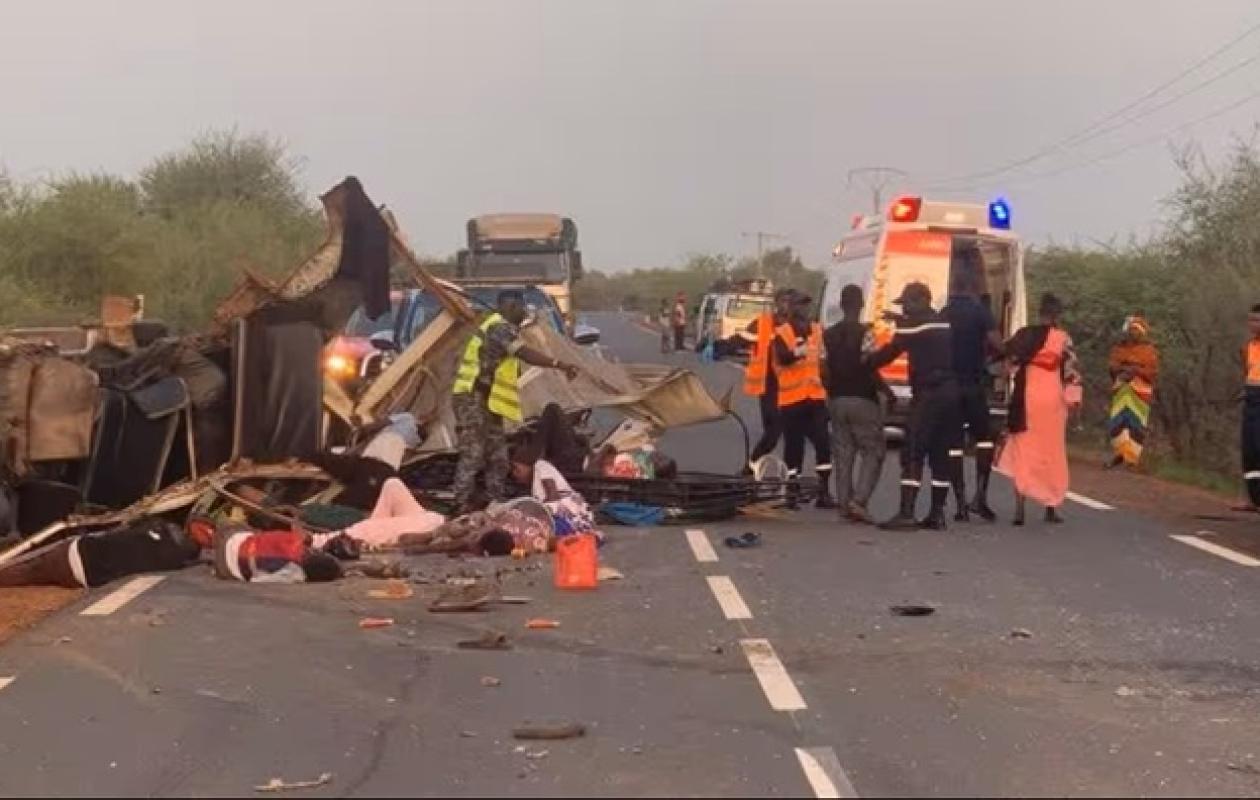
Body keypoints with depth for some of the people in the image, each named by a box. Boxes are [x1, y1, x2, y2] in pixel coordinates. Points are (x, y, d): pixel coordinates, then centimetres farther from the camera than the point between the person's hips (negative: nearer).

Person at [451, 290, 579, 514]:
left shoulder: (501, 328, 18)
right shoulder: (499, 327, -16)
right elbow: (525, 353, -30)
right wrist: (560, 365, -35)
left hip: (487, 402, 11)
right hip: (473, 400, -11)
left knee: (498, 456, 10)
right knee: (473, 454, -12)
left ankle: (495, 503, 15)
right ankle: (462, 506, -12)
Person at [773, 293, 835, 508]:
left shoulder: (818, 330, 12)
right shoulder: (782, 333, -4)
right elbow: (782, 358, -23)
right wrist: (795, 353, -41)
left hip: (816, 395, 4)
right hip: (791, 397, -4)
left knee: (822, 442, -3)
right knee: (794, 445, -1)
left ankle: (824, 492, 0)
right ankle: (791, 492, 7)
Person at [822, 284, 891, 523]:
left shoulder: (829, 335, 7)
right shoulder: (865, 333, -10)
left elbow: (824, 372, 5)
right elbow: (870, 369, -15)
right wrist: (888, 391, -1)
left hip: (837, 401, 5)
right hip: (863, 401, -5)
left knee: (843, 454, 8)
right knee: (873, 453, 1)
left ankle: (844, 503, 6)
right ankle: (859, 500, -13)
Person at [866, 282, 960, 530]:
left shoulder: (913, 325, -4)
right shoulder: (945, 324, 17)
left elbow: (889, 352, -5)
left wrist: (866, 361, 10)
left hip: (928, 393, -7)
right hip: (951, 393, 7)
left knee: (913, 454, -8)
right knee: (941, 454, 11)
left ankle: (906, 514, -15)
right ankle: (937, 514, 11)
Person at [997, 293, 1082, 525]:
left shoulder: (1023, 335, 4)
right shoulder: (1063, 338, -3)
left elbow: (1010, 360, 8)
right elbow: (1071, 371, -5)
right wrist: (1073, 400, -2)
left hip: (1026, 399, 1)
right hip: (1053, 400, -1)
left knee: (1023, 453, 2)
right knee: (1052, 453, 11)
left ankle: (1020, 508, -9)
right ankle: (1051, 507, 15)